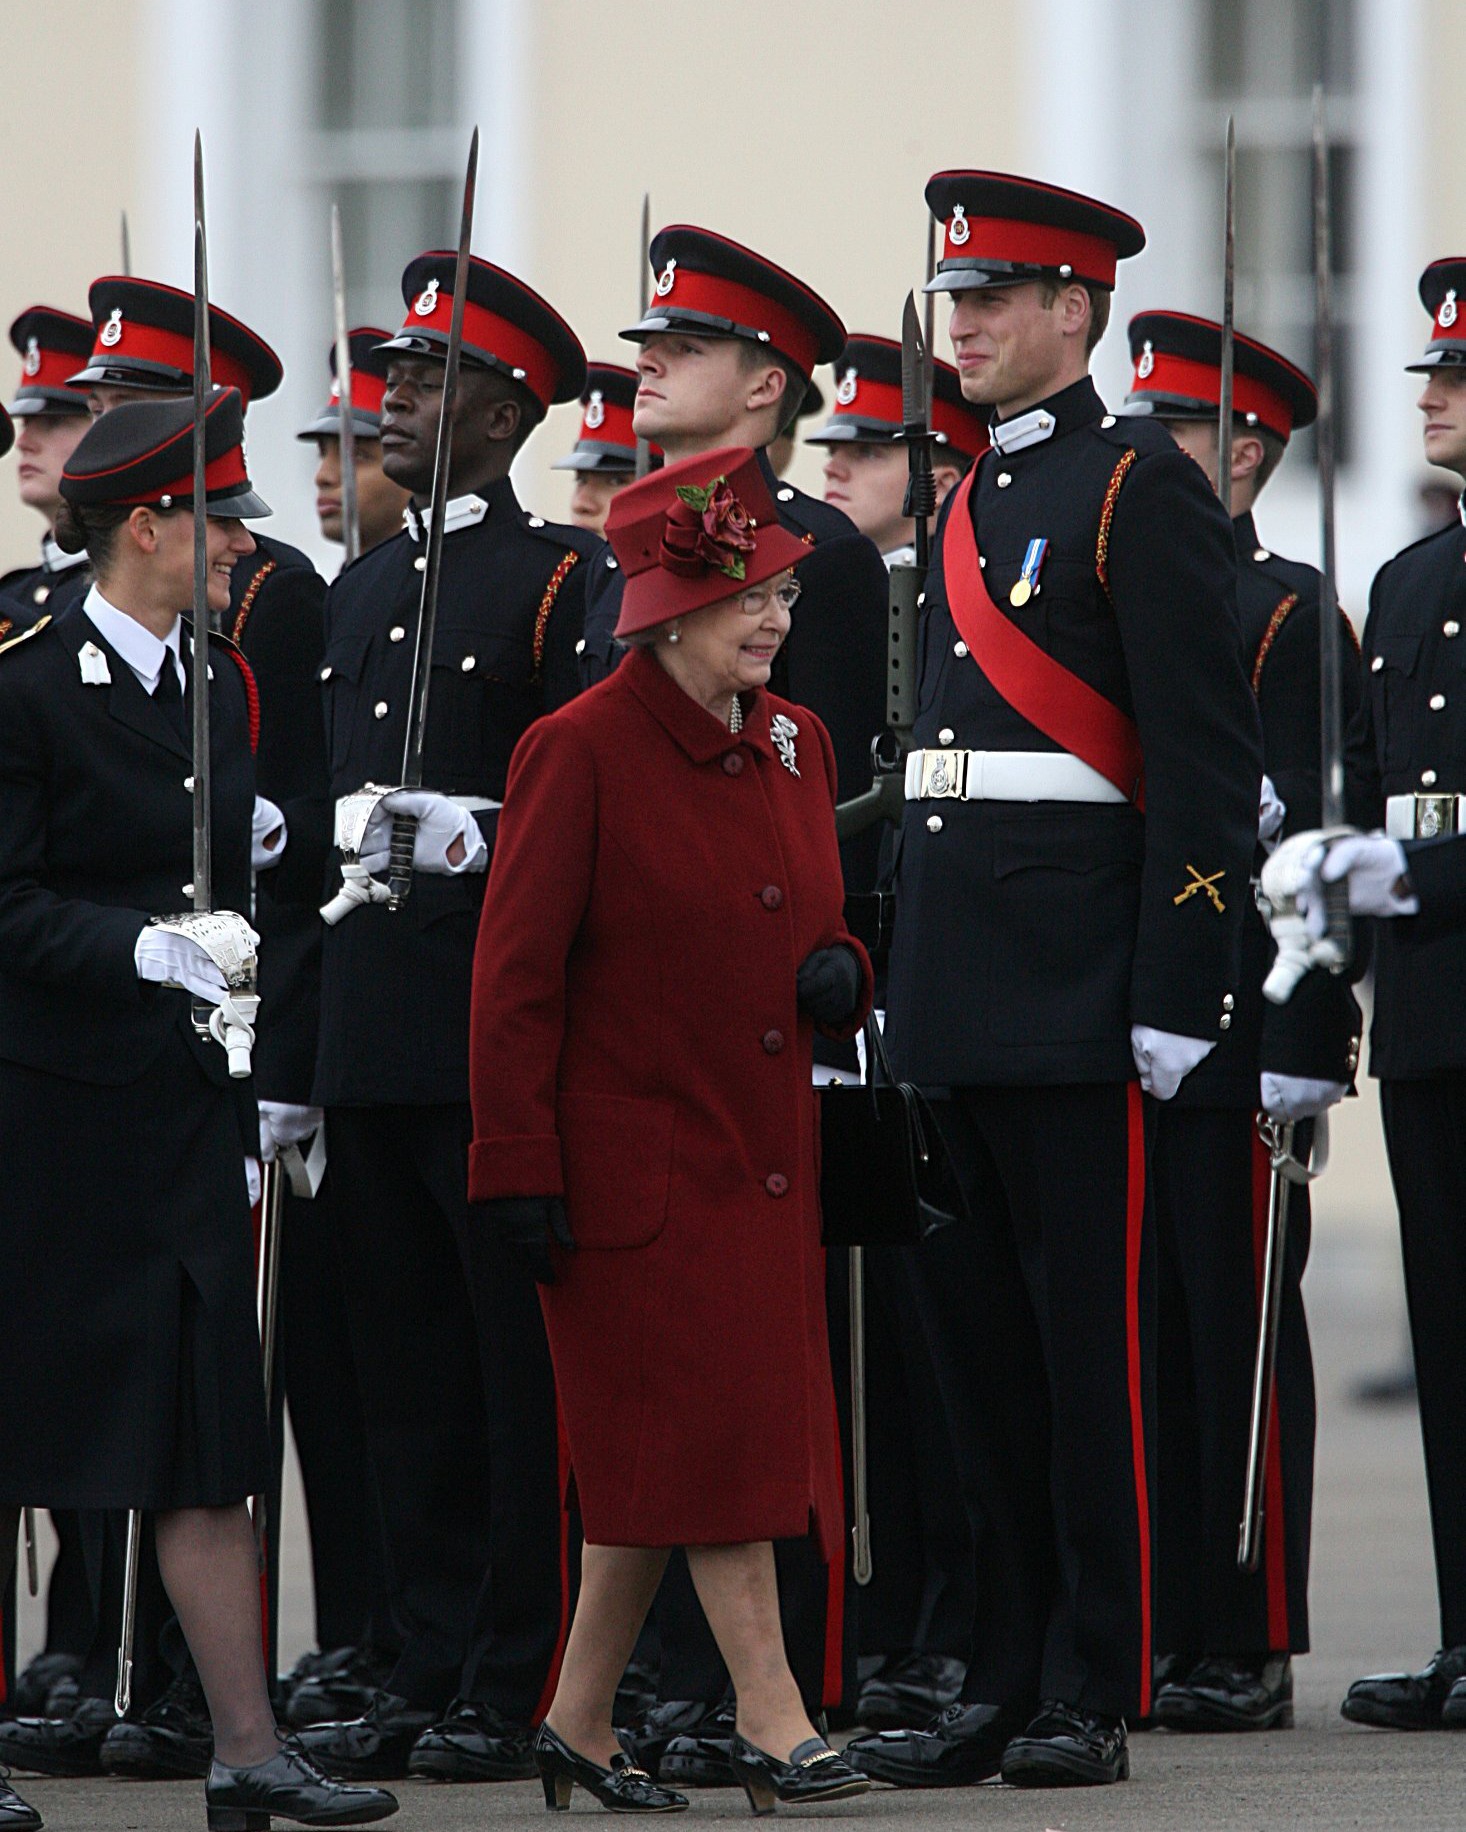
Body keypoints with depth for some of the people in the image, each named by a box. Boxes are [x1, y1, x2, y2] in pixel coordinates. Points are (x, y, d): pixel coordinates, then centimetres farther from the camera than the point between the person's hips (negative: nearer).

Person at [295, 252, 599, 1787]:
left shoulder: (564, 582, -4)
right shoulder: (357, 593, 19)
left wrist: (477, 837, -24)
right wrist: (290, 1053, 19)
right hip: (371, 1029, 7)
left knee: (520, 1362, -4)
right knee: (407, 1369, 8)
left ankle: (519, 1686, -1)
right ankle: (428, 1670, 13)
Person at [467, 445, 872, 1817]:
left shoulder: (793, 746, 11)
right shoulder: (578, 752, -11)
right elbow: (513, 977, -11)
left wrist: (839, 973, -2)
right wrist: (516, 1173, -15)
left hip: (764, 1166, 7)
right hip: (637, 1163, -7)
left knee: (661, 1462, 9)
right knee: (711, 1438, -10)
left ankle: (579, 1729, 17)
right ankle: (773, 1727, -9)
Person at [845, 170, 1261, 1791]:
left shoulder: (1140, 490, -7)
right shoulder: (972, 508, 17)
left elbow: (1209, 762, -12)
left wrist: (1179, 993, -17)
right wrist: (906, 983, 18)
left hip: (1079, 996, -8)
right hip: (957, 1012, 8)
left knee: (1092, 1351, -3)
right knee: (979, 1344, 9)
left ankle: (1095, 1697, 1)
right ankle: (1004, 1685, 15)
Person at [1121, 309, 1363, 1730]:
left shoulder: (1289, 613, -4)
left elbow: (1313, 837, -10)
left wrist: (1301, 1055, -16)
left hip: (1233, 1026, -7)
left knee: (1236, 1331, -4)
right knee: (1147, 1333, 7)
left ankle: (1251, 1649, -1)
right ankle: (1167, 1633, 11)